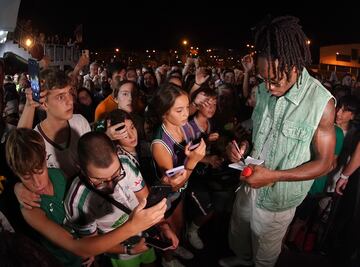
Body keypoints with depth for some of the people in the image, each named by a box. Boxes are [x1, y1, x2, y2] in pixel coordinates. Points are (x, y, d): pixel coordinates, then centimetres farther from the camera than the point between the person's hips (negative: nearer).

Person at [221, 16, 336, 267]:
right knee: (238, 233, 29)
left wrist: (274, 176, -28)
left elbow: (324, 162, -17)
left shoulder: (322, 102, -24)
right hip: (249, 182, 5)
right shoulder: (264, 89, -8)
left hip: (277, 197, -5)